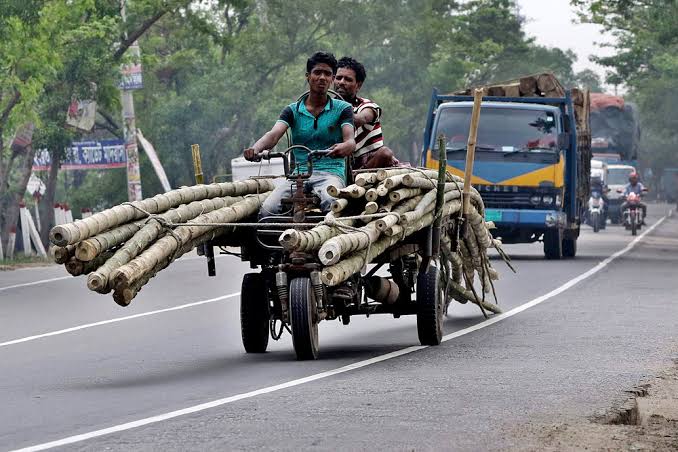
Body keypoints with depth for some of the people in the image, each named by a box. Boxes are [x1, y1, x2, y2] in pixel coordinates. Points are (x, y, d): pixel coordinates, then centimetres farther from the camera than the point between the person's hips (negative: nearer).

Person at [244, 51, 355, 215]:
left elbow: (351, 141, -7)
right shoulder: (293, 111, 13)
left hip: (331, 172, -2)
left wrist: (344, 147, -35)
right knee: (268, 209, -26)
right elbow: (274, 134, -4)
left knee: (330, 201, -40)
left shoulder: (342, 109, 8)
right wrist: (255, 148, -28)